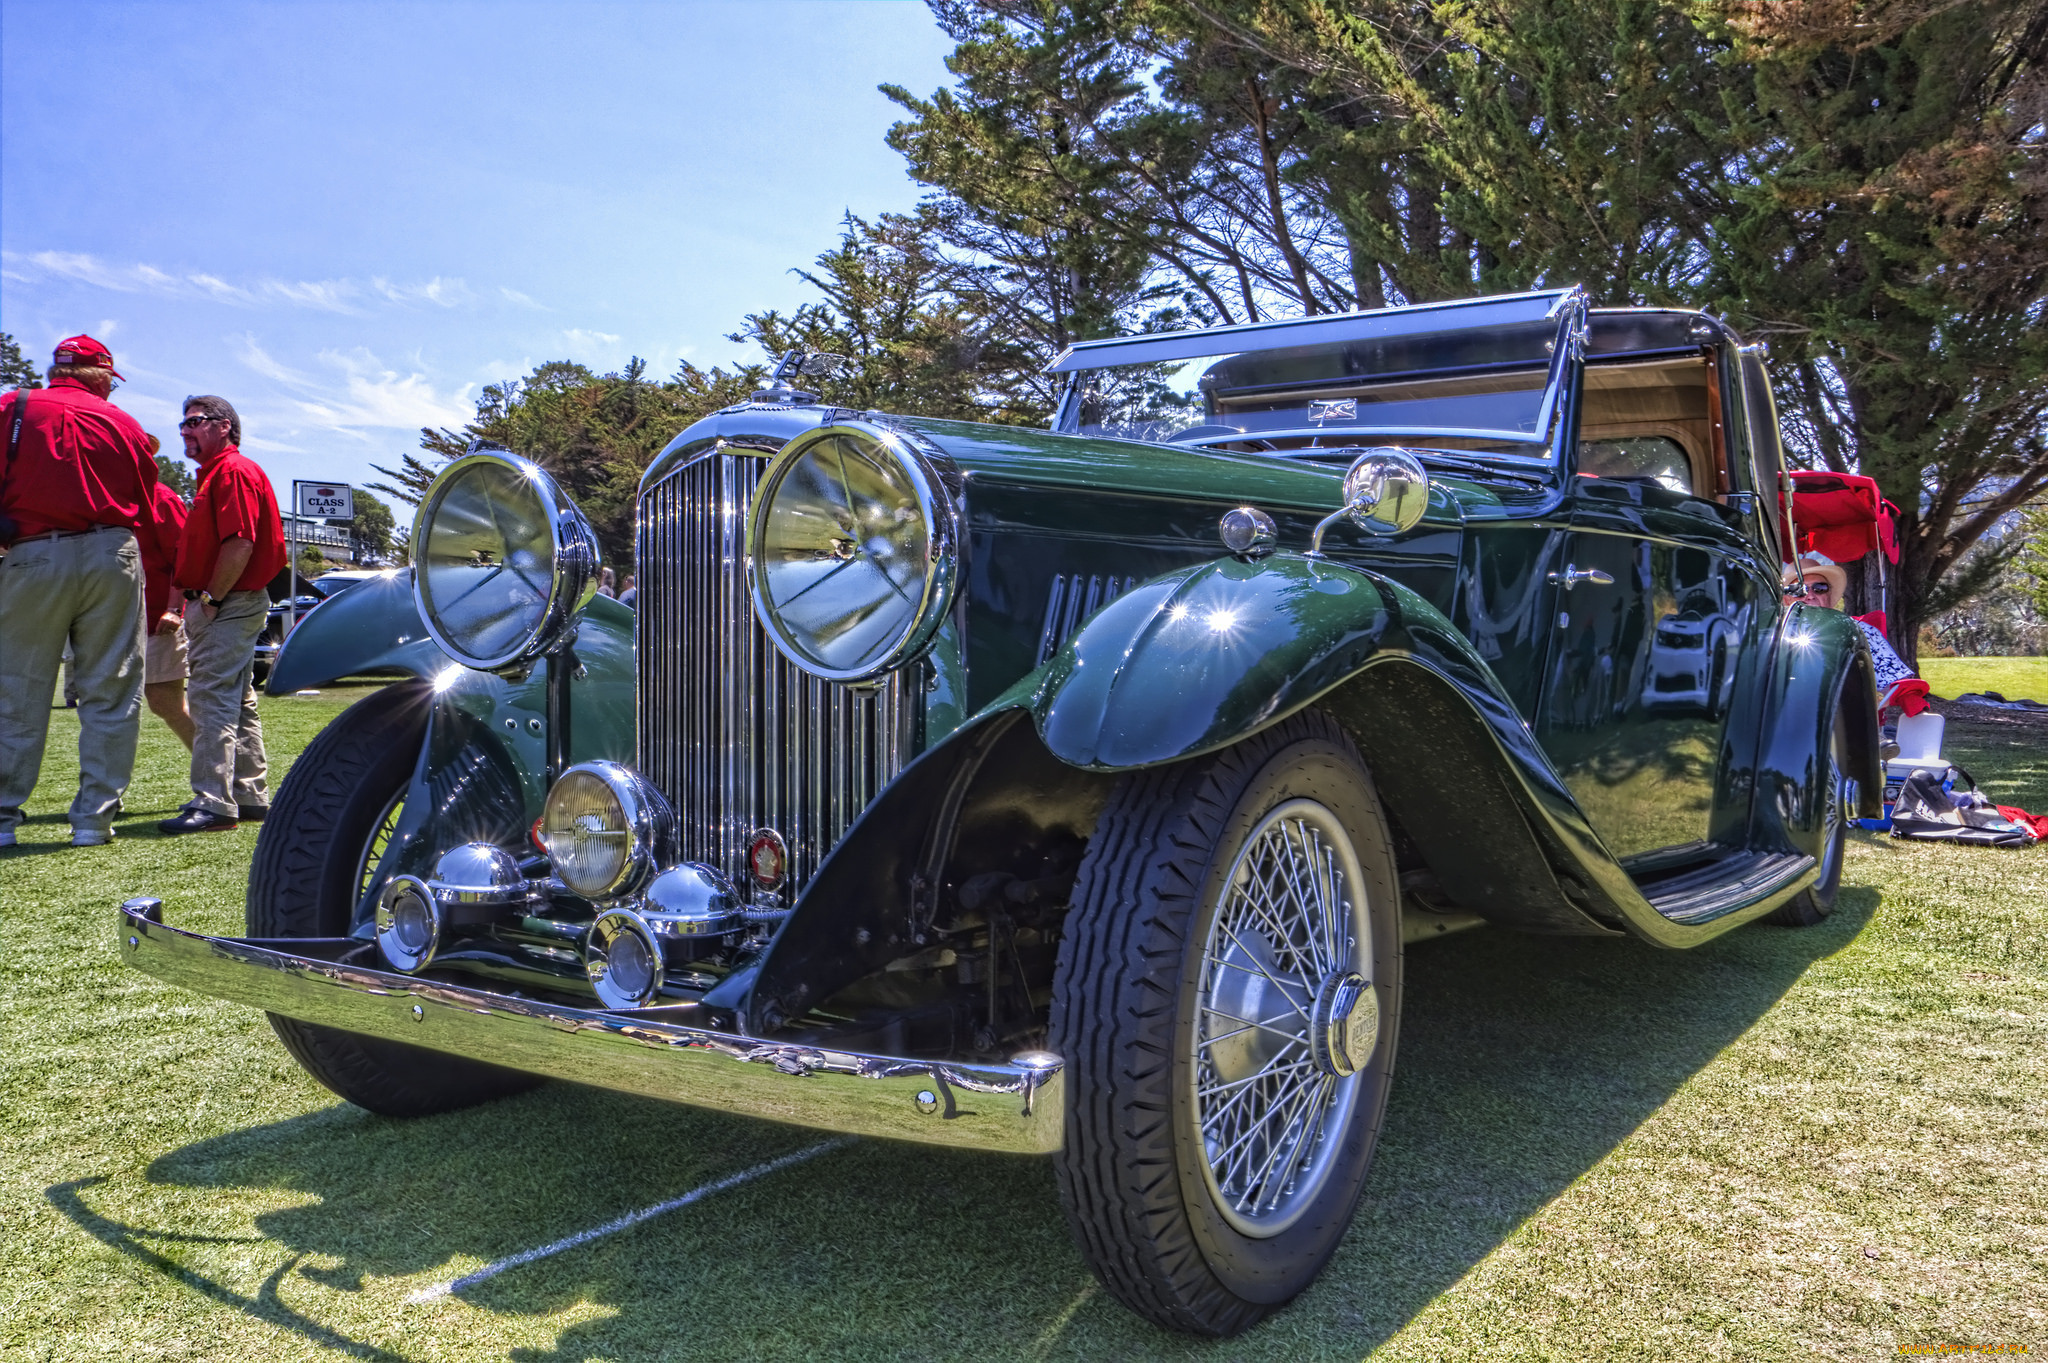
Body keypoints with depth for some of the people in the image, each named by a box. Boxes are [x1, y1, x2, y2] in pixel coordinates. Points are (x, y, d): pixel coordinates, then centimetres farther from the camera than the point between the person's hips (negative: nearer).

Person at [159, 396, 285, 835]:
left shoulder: (234, 471, -11)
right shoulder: (214, 474, 22)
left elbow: (240, 544, -22)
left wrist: (210, 599, -18)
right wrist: (195, 602, 16)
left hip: (227, 606, -11)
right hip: (227, 606, 11)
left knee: (212, 700, -14)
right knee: (238, 704, 13)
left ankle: (213, 803, -17)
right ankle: (251, 797, 20)